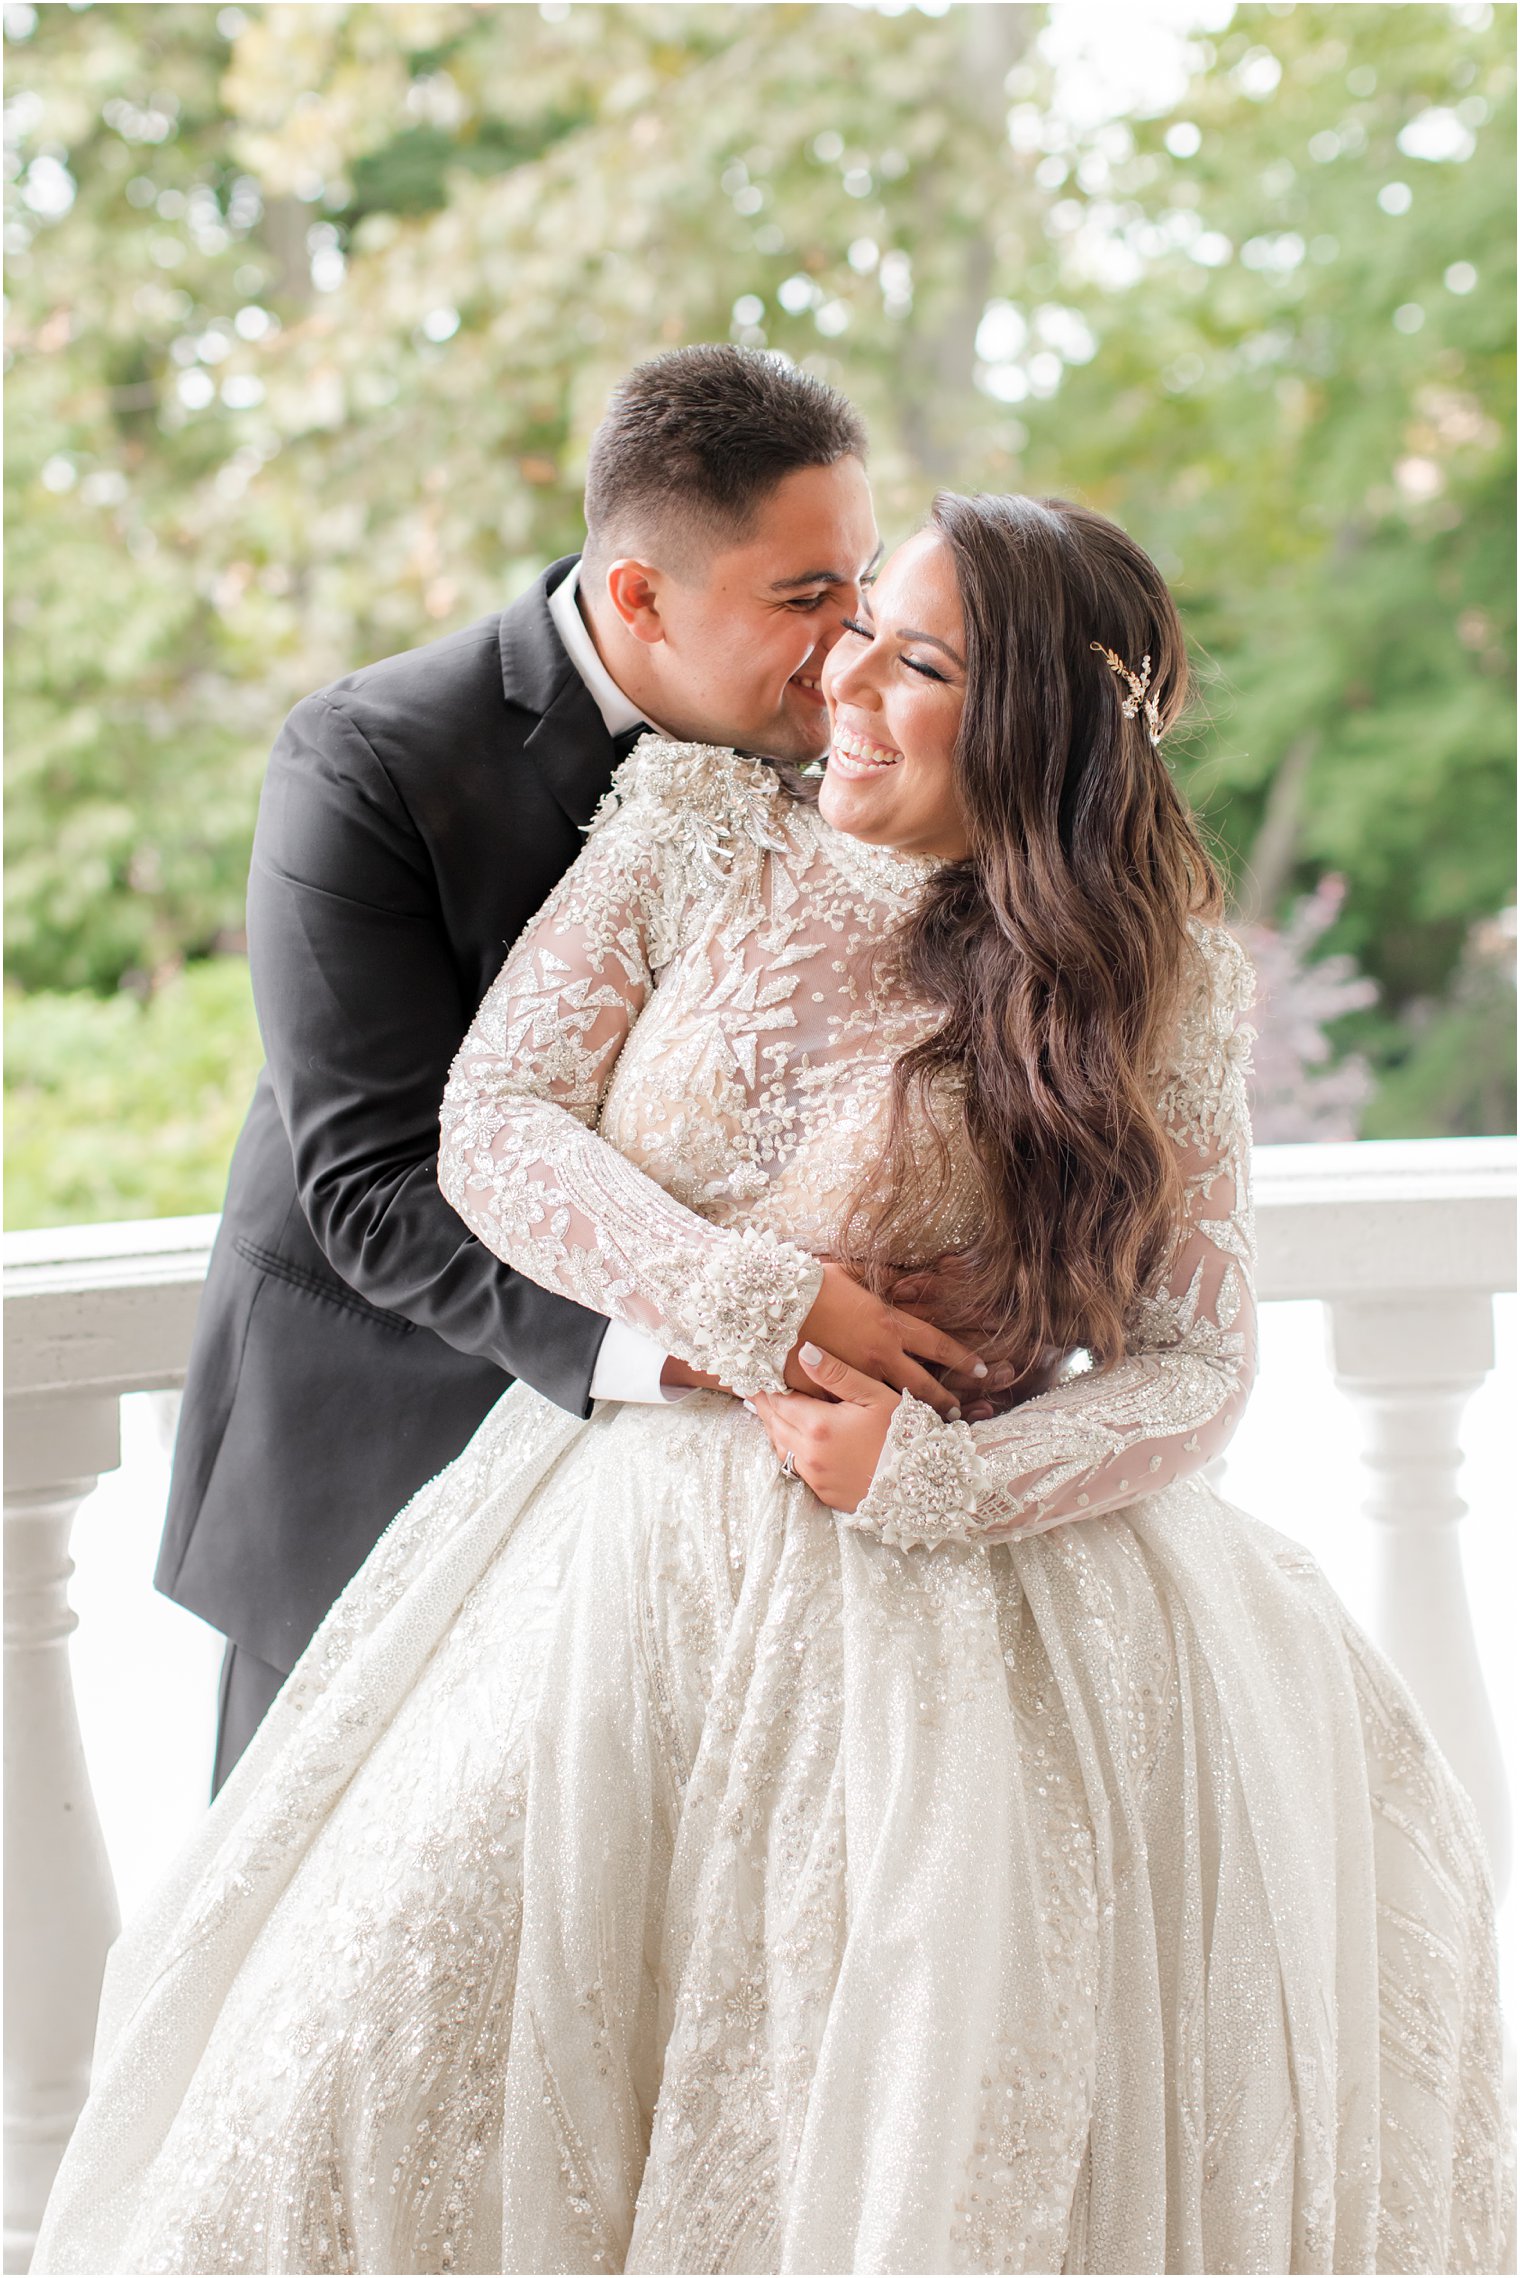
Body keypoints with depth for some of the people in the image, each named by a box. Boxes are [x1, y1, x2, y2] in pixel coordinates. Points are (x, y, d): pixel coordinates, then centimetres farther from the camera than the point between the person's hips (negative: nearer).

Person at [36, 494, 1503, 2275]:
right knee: (395, 2056, -8)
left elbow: (1197, 1362, -3)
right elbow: (490, 1125, -3)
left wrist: (934, 1473, -18)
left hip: (943, 1581, -2)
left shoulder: (1158, 984, -4)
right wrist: (753, 1300, -16)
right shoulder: (698, 826, 1)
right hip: (624, 1562, 2)